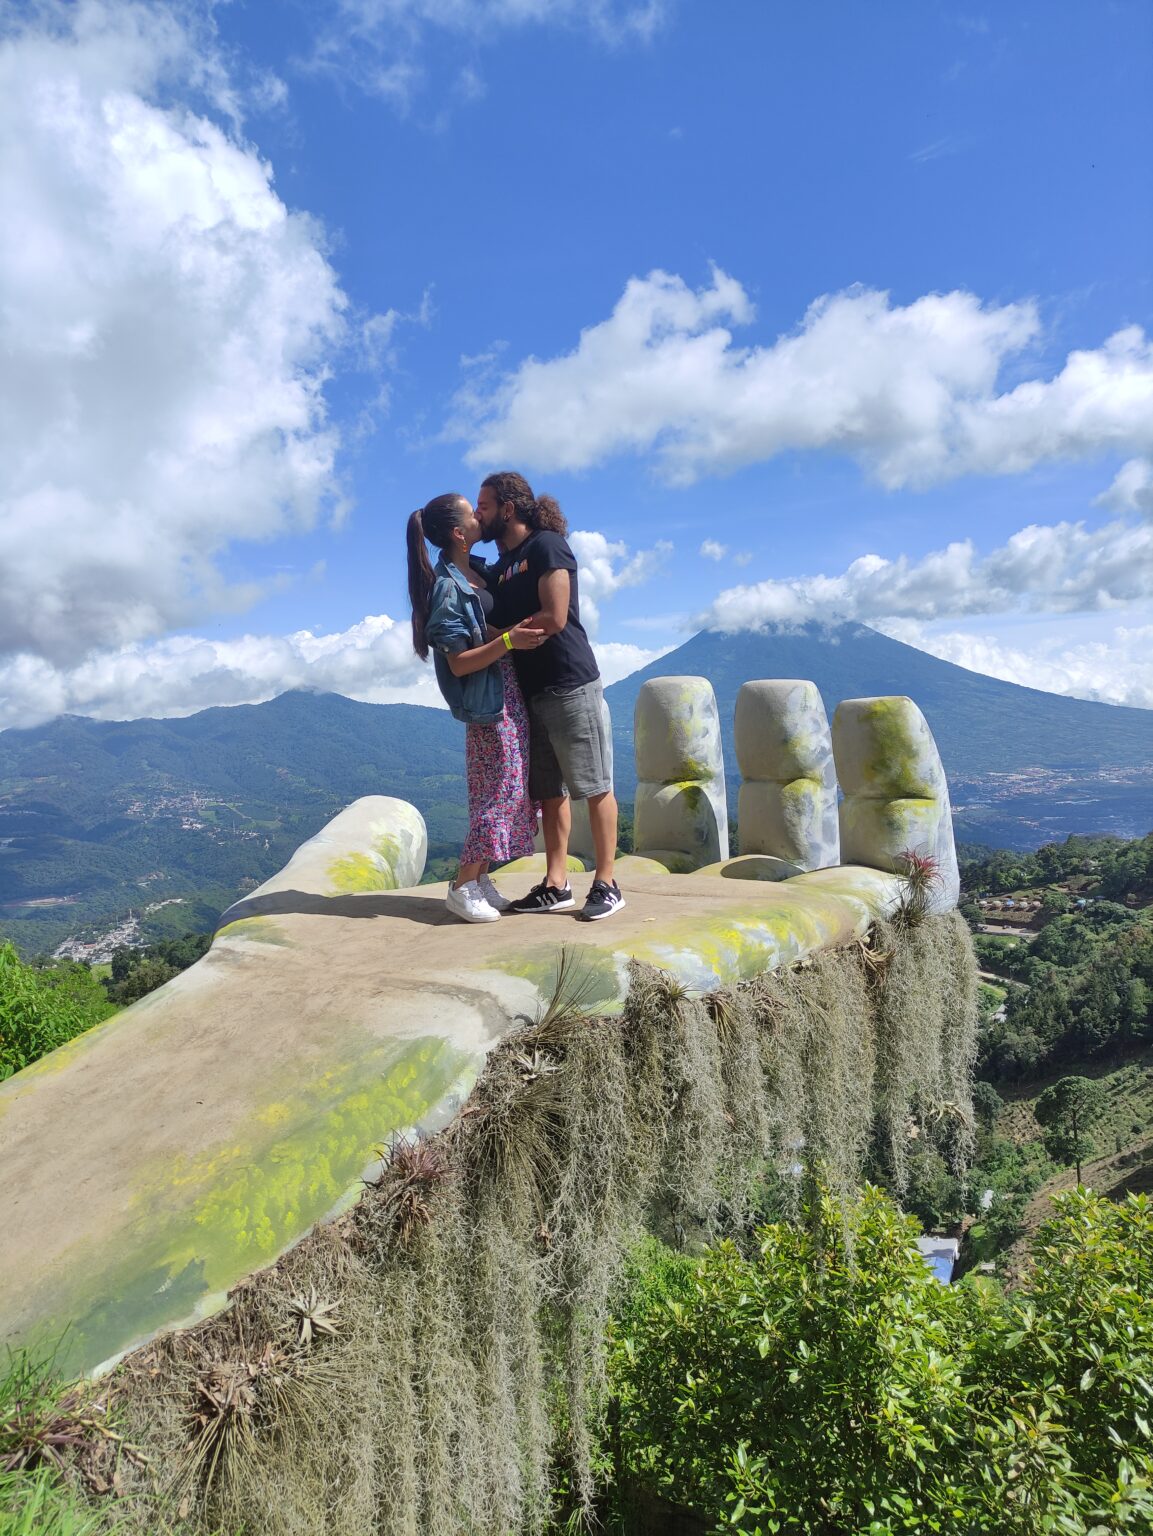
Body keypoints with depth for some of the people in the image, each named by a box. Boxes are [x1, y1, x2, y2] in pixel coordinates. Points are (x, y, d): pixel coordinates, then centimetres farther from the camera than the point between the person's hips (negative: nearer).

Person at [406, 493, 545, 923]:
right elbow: (459, 663, -19)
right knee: (499, 791, -5)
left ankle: (480, 879, 21)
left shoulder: (475, 571, 9)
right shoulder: (448, 587, -17)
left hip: (510, 694, 9)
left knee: (508, 789, 12)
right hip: (489, 701, -9)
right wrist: (509, 640, -27)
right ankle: (462, 888, 5)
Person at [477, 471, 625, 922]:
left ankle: (606, 884, 4)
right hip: (530, 694, 9)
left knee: (594, 788, -2)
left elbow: (554, 619, -16)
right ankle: (556, 885, 15)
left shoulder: (546, 546, -6)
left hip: (571, 687, -8)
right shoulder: (499, 568, 19)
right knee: (549, 793, 9)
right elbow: (495, 625, 19)